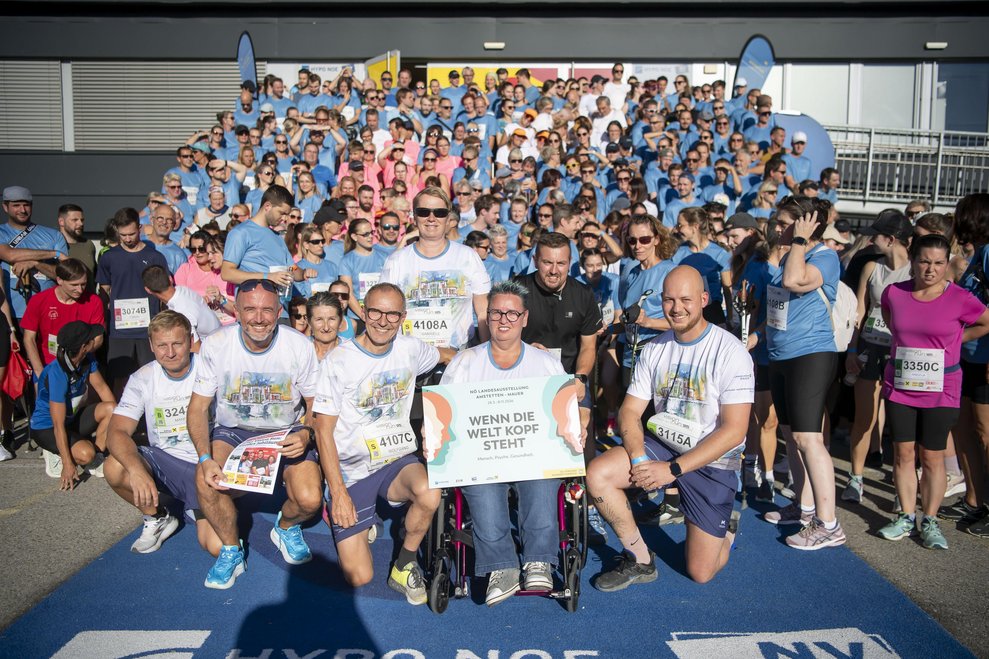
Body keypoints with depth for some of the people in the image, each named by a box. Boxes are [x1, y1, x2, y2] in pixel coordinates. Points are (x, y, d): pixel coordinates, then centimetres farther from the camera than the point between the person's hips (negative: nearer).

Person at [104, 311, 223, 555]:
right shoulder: (143, 379, -3)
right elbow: (117, 431, -12)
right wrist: (137, 470, -34)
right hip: (164, 461, 3)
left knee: (218, 546, -20)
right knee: (114, 468, -28)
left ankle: (196, 508, 17)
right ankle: (157, 519, 3)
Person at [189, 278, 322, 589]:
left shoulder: (300, 346, -15)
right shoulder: (215, 345, -13)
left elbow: (316, 405, -3)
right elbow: (198, 407, -7)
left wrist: (306, 434, -26)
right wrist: (205, 458, -23)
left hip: (287, 432, -1)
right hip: (233, 431, 1)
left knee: (309, 500, -23)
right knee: (206, 482, -29)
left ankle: (286, 527, 17)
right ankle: (231, 551, 2)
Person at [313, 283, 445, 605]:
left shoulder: (410, 349, 1)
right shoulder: (339, 361, -10)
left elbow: (447, 355, 23)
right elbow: (324, 431, -8)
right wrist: (338, 491, -14)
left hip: (398, 461, 3)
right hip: (351, 470, -2)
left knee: (429, 494, -33)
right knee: (358, 577, -8)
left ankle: (404, 565, -3)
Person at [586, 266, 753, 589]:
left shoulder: (731, 352, -15)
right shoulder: (655, 349, 1)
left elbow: (734, 430, -19)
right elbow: (630, 410, 0)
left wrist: (673, 469, -23)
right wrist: (639, 459, -19)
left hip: (712, 462, -4)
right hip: (660, 445, 4)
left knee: (700, 573, -2)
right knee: (597, 474, -23)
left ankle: (725, 530, 34)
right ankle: (640, 559, -1)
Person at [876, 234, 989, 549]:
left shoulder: (960, 299, -10)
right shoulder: (894, 293, -2)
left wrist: (953, 340, 0)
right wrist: (908, 341, 8)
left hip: (940, 390, -2)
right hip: (899, 386, 2)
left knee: (932, 456, 6)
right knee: (904, 453, 8)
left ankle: (930, 521, 18)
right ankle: (907, 517, 20)